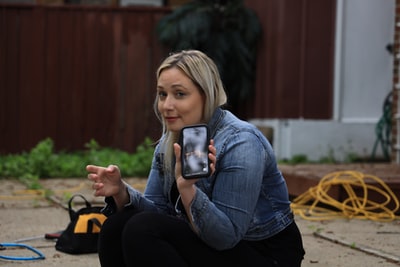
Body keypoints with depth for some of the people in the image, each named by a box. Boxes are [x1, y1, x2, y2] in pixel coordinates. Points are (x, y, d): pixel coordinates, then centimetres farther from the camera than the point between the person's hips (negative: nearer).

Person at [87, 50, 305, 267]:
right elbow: (157, 211, 1)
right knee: (116, 227, -13)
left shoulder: (240, 144, -22)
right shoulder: (169, 142, 2)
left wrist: (187, 188, -39)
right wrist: (121, 191, -18)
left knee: (143, 231, -24)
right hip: (213, 246, 7)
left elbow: (227, 236, -25)